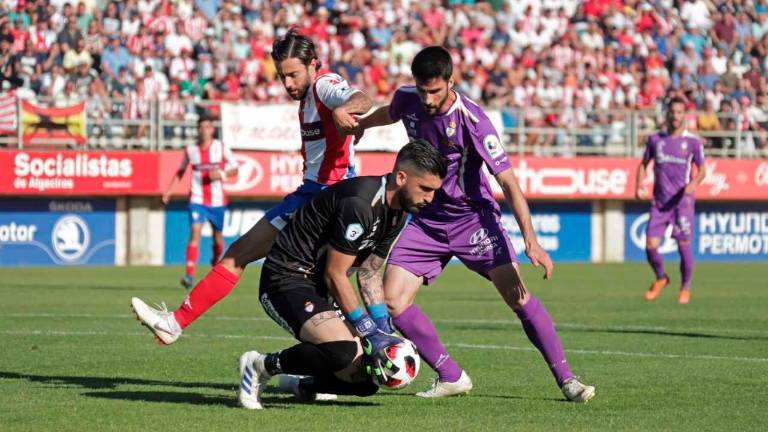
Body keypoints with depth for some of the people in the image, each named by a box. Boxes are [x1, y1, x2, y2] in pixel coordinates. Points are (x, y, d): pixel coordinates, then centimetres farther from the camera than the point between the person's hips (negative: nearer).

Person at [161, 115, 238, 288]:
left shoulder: (221, 148, -1)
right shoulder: (190, 150, 2)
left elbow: (235, 168, 4)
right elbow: (181, 171, 17)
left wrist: (221, 173, -16)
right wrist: (169, 190, 8)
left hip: (217, 201, 1)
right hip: (197, 200, -1)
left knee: (218, 238, 11)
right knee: (195, 233, -19)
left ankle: (216, 264, 43)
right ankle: (189, 274, -25)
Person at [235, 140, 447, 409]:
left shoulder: (397, 214, 6)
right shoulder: (359, 204, -24)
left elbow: (369, 273, 15)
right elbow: (335, 275, -20)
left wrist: (385, 334, 6)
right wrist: (369, 332, -16)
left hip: (319, 289, 10)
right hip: (286, 280, -10)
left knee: (366, 380, 0)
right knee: (344, 352, -33)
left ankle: (305, 383, 27)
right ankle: (261, 367, -12)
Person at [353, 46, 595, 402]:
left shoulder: (472, 120, -23)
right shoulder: (407, 100, -8)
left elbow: (508, 182, -24)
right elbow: (389, 114, 20)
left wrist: (530, 240, -32)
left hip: (472, 216, -5)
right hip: (427, 220, 5)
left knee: (517, 295, -19)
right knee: (391, 301, -8)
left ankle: (566, 379, -12)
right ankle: (451, 377, 4)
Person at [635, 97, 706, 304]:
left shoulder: (693, 142, -1)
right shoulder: (655, 139, 6)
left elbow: (702, 170, 4)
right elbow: (644, 164, 16)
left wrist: (693, 184, -17)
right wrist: (640, 187, 0)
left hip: (683, 201, -2)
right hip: (659, 202, 2)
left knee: (684, 246, -4)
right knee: (650, 246, -6)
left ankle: (685, 287, 18)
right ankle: (660, 278, 22)